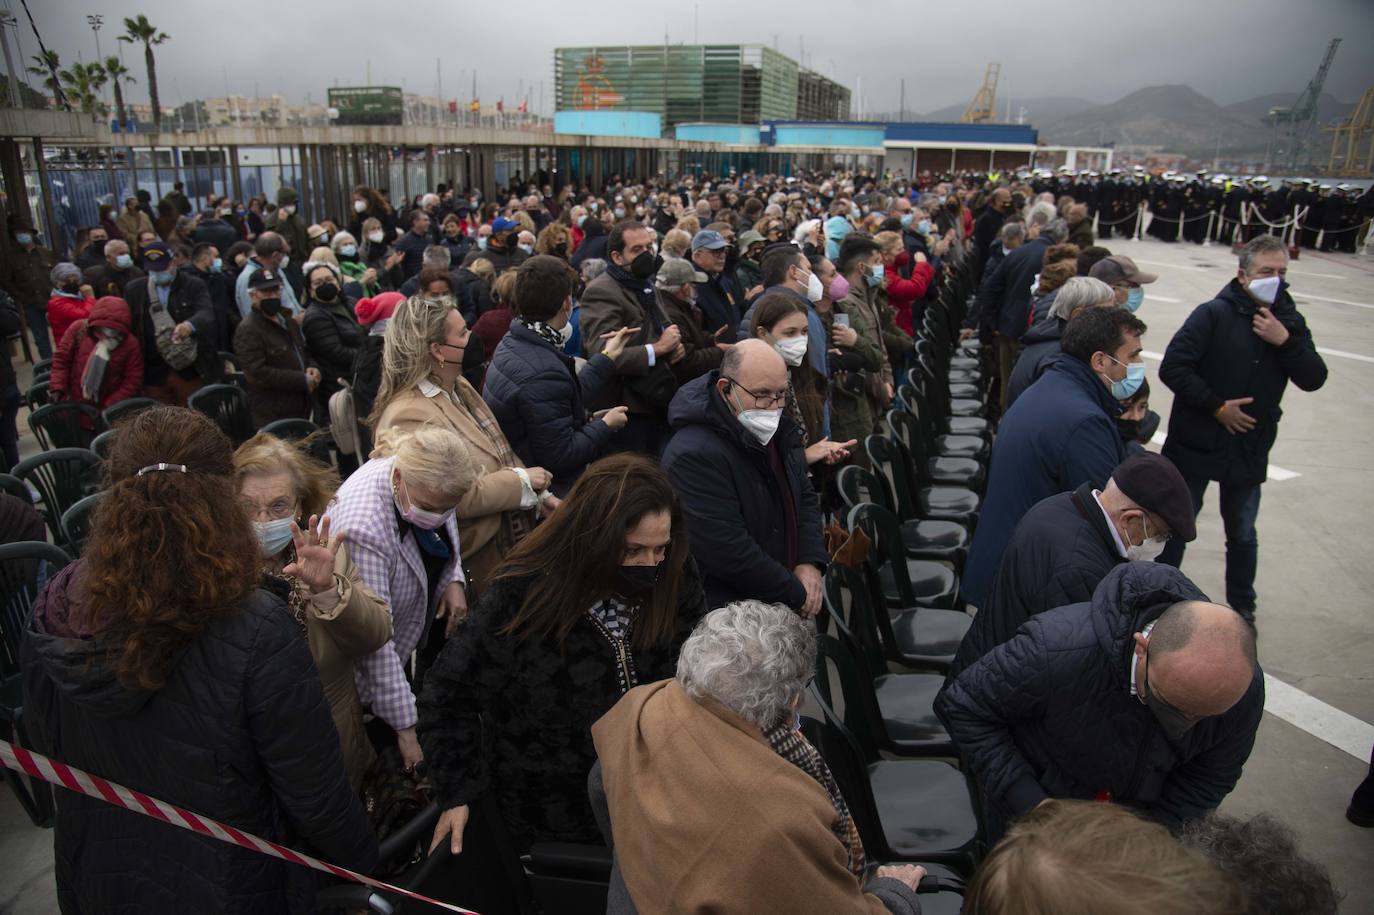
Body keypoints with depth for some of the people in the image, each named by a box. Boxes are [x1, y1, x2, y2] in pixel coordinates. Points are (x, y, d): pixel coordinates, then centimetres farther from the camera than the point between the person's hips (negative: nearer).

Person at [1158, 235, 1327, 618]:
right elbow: (1172, 368, -19)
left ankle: (1242, 607, 35)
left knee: (1243, 535, 17)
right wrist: (1217, 407, -18)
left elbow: (1313, 379, -4)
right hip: (1196, 443, -4)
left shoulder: (1289, 322, 4)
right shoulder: (1214, 314, -12)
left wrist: (1285, 341, -19)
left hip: (1249, 450, 4)